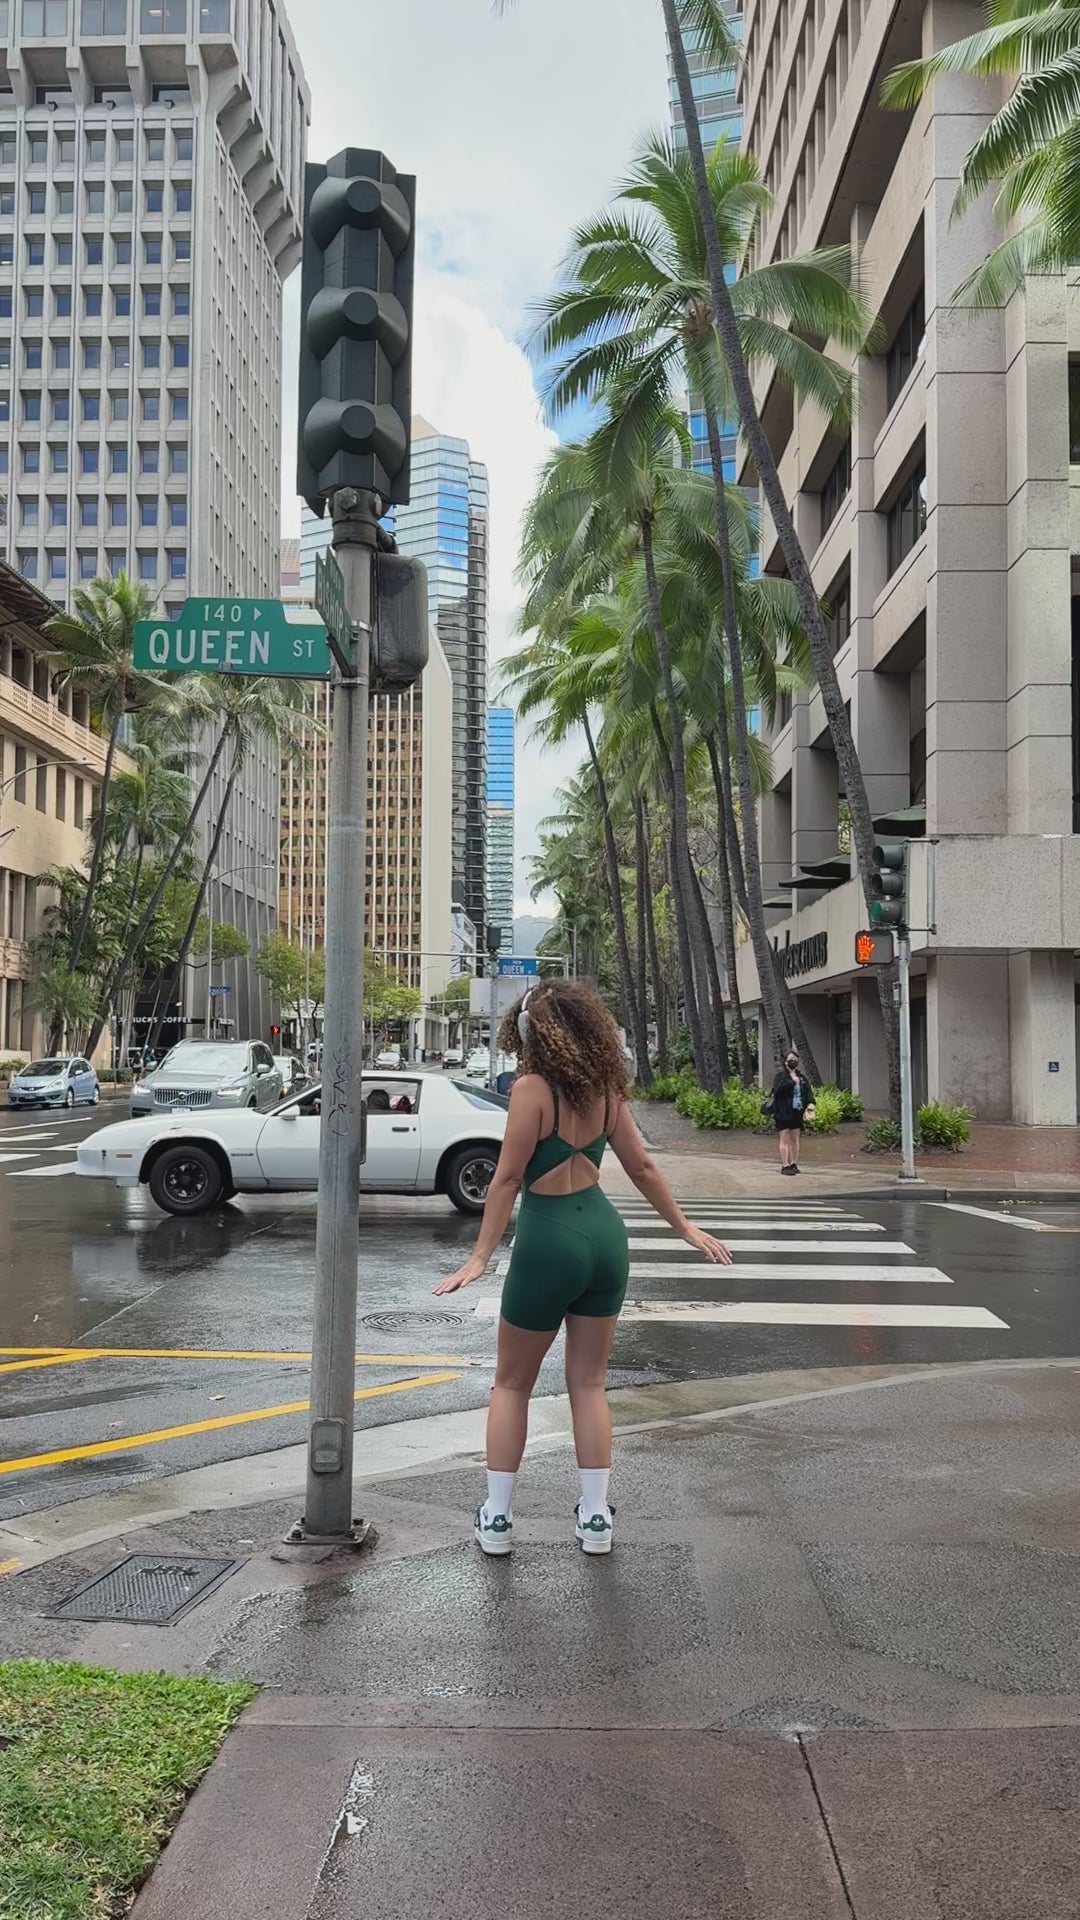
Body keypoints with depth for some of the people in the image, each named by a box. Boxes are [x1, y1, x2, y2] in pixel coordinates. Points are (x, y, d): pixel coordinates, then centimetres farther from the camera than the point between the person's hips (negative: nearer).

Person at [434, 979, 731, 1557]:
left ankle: (496, 1518, 16)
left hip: (548, 1243, -5)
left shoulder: (532, 1087, -14)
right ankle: (596, 1518, 19)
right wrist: (687, 1229, 19)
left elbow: (508, 1177, -16)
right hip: (604, 1235, 5)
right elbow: (643, 1168, 9)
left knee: (511, 1384, 12)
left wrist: (481, 1256, -13)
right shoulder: (605, 1089, 4)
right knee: (589, 1383, 16)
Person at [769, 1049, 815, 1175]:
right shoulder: (781, 1075, -3)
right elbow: (778, 1089, -19)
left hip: (797, 1113, 5)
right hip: (783, 1113, -5)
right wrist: (792, 1082, -20)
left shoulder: (802, 1076, 14)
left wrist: (810, 1103, -11)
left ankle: (794, 1164, 16)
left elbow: (809, 1091, 7)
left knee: (795, 1139, 9)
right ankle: (785, 1166, -4)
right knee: (785, 1139, -4)